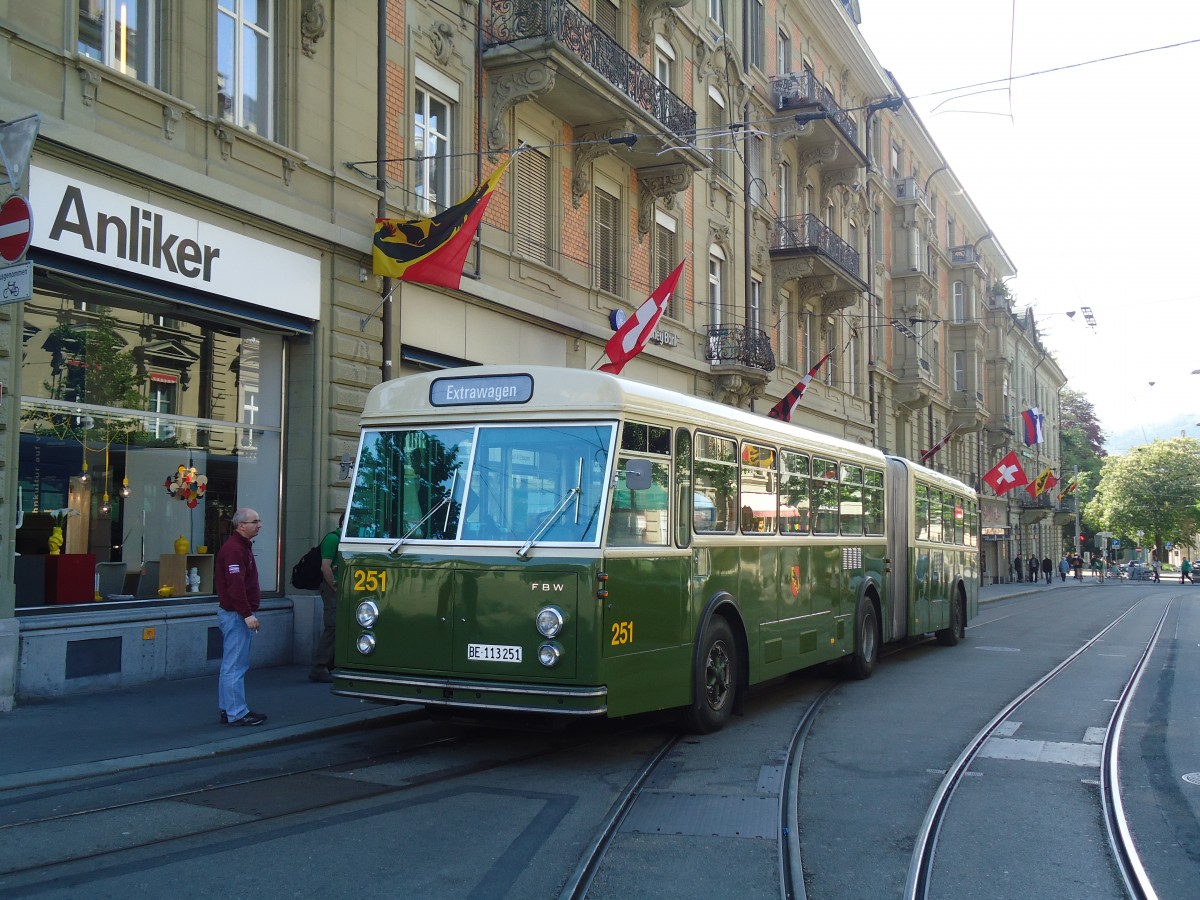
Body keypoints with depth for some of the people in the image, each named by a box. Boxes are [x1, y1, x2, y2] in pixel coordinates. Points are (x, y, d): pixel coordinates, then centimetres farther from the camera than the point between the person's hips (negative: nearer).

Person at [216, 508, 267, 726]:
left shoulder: (242, 546, 17)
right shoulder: (234, 549, -17)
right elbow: (235, 586, -24)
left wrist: (249, 611, 21)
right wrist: (247, 614, -24)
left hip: (235, 614, 11)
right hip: (236, 615, -11)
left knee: (231, 665, 14)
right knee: (236, 666, -8)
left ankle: (228, 710, 21)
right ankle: (237, 714, -5)